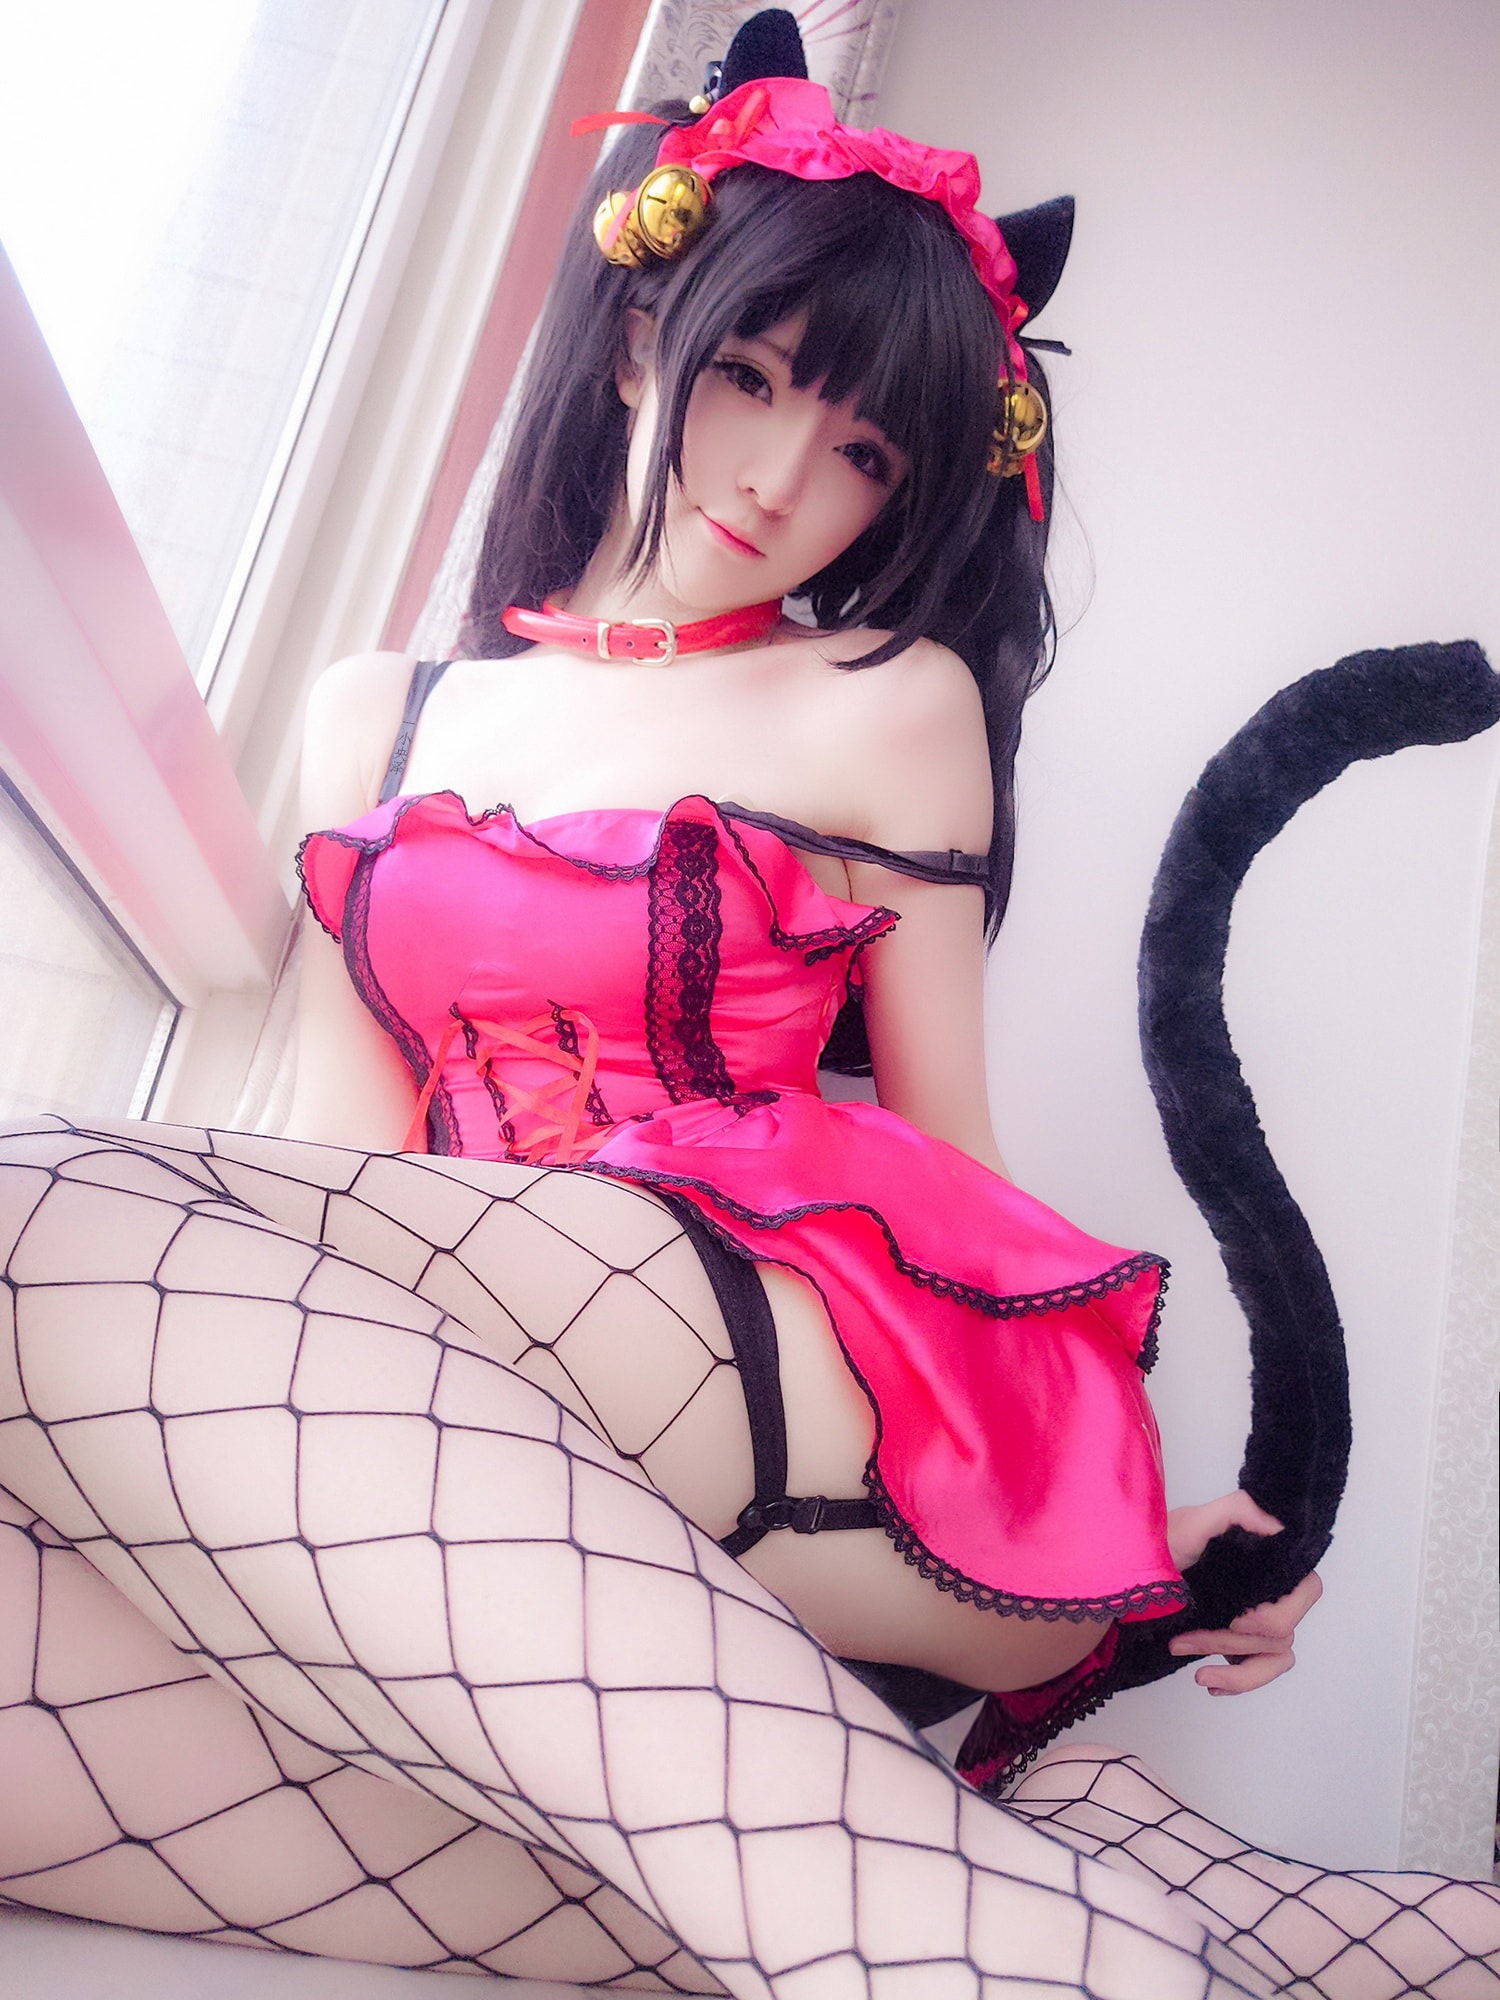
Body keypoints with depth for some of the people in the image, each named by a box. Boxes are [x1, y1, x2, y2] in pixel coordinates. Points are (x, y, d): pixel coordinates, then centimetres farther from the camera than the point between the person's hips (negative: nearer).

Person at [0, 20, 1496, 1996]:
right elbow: (341, 1131, 18)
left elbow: (947, 1155, 9)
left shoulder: (888, 706, 10)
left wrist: (1126, 1516, 4)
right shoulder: (376, 716, 22)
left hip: (792, 1352, -4)